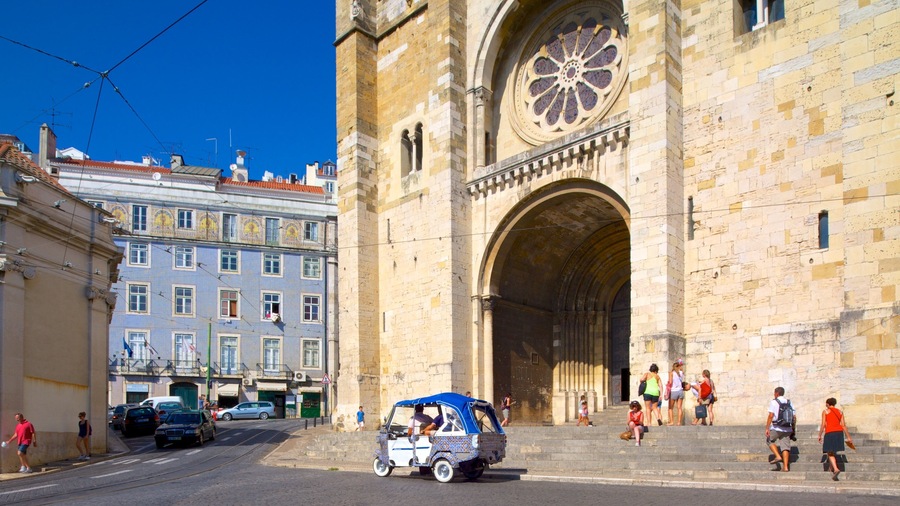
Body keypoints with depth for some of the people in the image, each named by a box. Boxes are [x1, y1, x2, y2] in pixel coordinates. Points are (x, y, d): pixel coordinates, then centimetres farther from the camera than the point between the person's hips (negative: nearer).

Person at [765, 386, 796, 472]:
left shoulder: (773, 402, -4)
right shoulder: (789, 403, 12)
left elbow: (771, 416, -12)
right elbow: (794, 417, 10)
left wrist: (767, 428, -10)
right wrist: (793, 429, 19)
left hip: (776, 428, -5)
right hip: (787, 429, 5)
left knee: (770, 440, 18)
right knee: (785, 446, 4)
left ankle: (778, 456, 2)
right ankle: (786, 467, -1)